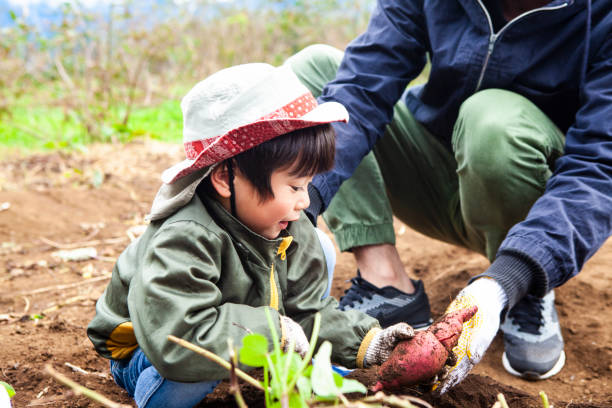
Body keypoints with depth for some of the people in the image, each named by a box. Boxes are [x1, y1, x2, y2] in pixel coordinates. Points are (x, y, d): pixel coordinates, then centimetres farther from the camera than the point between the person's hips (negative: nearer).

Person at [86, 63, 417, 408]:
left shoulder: (291, 231, -12)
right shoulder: (185, 240, -39)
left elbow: (307, 311, -4)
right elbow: (177, 343, -48)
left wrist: (365, 344, -18)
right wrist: (273, 330, -40)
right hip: (143, 356, -6)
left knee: (317, 248, -2)